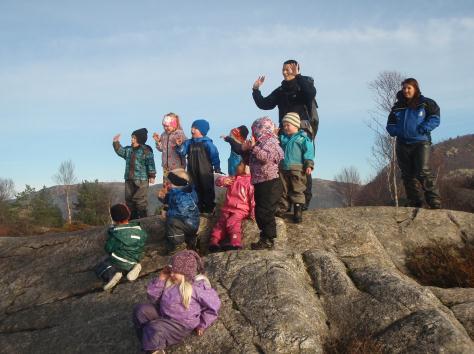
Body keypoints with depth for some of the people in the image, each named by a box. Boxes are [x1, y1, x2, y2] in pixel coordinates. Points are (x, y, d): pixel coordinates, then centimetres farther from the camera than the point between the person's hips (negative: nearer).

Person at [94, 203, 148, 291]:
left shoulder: (115, 233, -18)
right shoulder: (138, 229, -6)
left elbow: (108, 249, -12)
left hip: (119, 263, -4)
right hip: (134, 262, 5)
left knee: (98, 268, 16)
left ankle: (112, 273, -16)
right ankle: (134, 267, 4)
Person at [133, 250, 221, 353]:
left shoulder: (198, 286, -19)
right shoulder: (170, 280, 1)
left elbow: (214, 305, -11)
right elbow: (153, 297, 6)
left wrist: (202, 325, -5)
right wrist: (161, 279, -7)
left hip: (181, 324, -8)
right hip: (163, 314, 8)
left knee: (153, 329, -30)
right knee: (140, 310, -12)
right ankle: (150, 343, -5)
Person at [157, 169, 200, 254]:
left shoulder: (184, 197, -31)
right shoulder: (174, 191, -3)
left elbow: (180, 213, -38)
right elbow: (167, 201, 12)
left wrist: (168, 212, -21)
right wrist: (162, 196, -10)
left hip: (190, 224, -10)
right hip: (183, 221, 10)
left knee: (171, 221, -31)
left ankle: (179, 244, -15)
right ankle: (189, 239, 41)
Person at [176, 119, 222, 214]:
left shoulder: (207, 143, -11)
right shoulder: (189, 143, 4)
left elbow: (214, 156, -9)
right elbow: (182, 152, 4)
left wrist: (217, 168, -7)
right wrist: (179, 146, -15)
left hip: (205, 172, -5)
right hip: (193, 172, 5)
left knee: (207, 190, 5)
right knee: (196, 190, 14)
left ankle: (210, 208, 16)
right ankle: (199, 208, 26)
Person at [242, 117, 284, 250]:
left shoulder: (270, 142, -9)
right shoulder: (261, 142, 18)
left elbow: (266, 157, -27)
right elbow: (251, 160, 24)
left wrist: (253, 147, -23)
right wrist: (247, 149, 10)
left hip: (270, 184, -10)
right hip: (260, 184, 10)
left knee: (265, 212, -8)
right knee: (259, 212, 14)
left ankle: (268, 240, -1)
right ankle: (265, 237, 23)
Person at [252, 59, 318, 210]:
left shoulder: (305, 84, 4)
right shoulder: (280, 91, 20)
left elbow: (311, 93, -20)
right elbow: (264, 104, 19)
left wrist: (297, 76, -22)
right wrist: (256, 90, 9)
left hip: (303, 130, -5)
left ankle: (305, 199, -8)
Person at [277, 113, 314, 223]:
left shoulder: (302, 138, -5)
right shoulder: (282, 138, 12)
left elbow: (308, 152, -9)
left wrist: (309, 165, -16)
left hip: (297, 169, -5)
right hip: (283, 169, 5)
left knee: (297, 190, 0)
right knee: (283, 190, 12)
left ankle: (298, 211, 7)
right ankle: (283, 208, 24)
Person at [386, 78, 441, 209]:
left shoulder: (426, 103, 4)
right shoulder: (397, 106, 15)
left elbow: (434, 119, -3)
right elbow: (390, 124, 18)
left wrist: (422, 129, -16)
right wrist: (396, 131, -2)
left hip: (421, 142, -5)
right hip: (402, 145, 5)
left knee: (423, 172, -18)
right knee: (408, 176, 5)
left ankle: (435, 204, -12)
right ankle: (415, 205, 12)